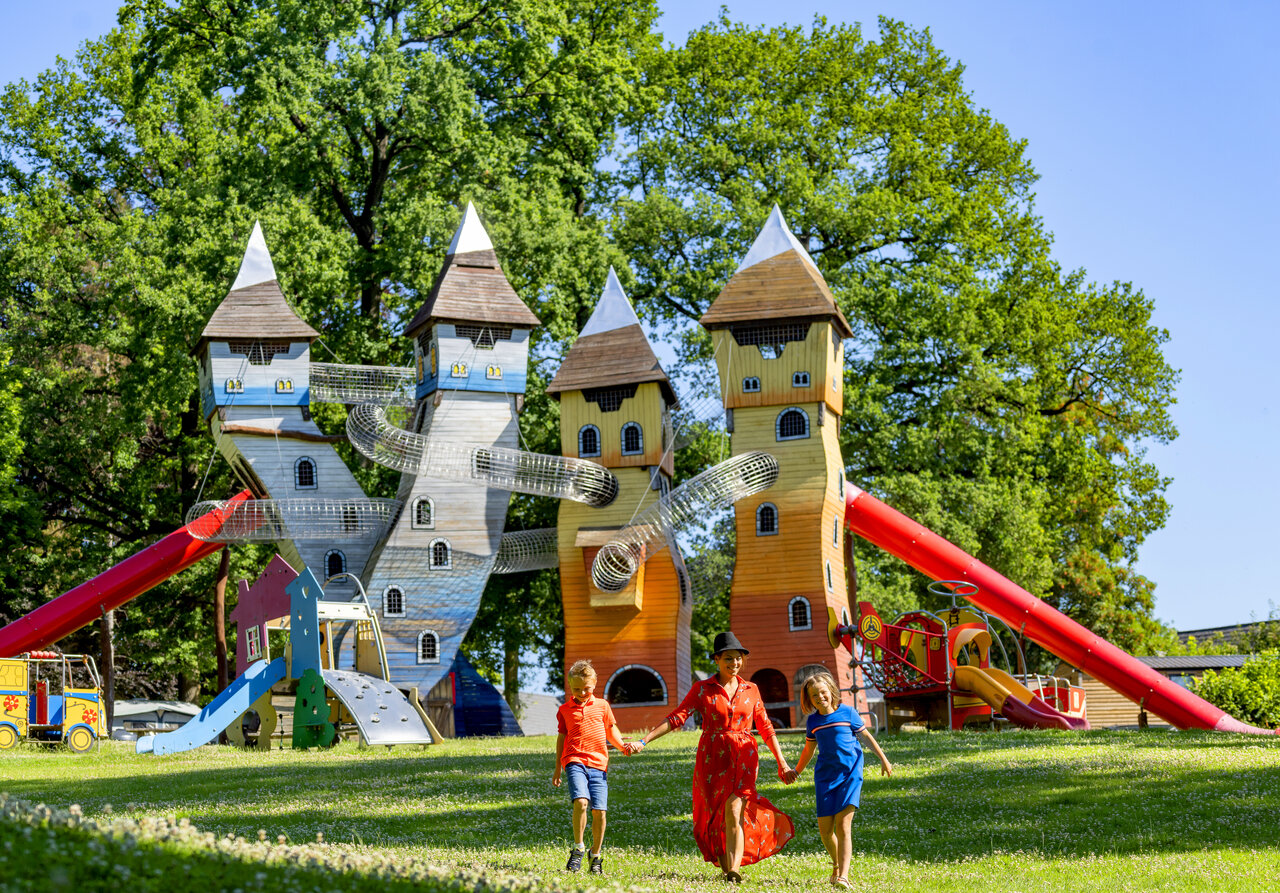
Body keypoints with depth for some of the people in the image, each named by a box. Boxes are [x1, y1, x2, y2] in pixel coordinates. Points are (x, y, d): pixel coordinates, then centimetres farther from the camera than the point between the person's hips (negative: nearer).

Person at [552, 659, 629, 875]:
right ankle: (578, 849, -7)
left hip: (598, 762, 1)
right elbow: (561, 737, 17)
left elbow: (611, 731, 21)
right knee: (581, 801, -24)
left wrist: (622, 746, 1)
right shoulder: (565, 710, 12)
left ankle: (596, 857, 13)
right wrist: (558, 768, 18)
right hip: (574, 760, -1)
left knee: (599, 810, -4)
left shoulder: (602, 706, 13)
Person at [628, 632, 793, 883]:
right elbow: (677, 717, -3)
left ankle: (734, 871, -22)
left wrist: (782, 763, 14)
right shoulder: (702, 689, 4)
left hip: (742, 758, 0)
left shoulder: (751, 690, 10)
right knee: (715, 818, 5)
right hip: (712, 758, 0)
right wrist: (643, 741, -12)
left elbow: (765, 728, 15)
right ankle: (725, 867, 20)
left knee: (734, 812, -17)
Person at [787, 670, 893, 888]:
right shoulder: (812, 721, 6)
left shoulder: (847, 712, -2)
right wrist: (796, 771, 19)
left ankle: (843, 876, -16)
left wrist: (883, 759, 10)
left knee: (843, 826, -14)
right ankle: (837, 864, 30)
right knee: (825, 829, 2)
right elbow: (808, 750, 20)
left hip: (850, 774, -3)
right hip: (825, 776, 3)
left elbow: (866, 736, 8)